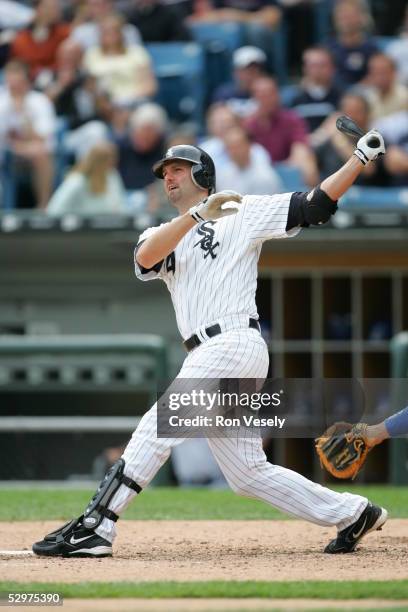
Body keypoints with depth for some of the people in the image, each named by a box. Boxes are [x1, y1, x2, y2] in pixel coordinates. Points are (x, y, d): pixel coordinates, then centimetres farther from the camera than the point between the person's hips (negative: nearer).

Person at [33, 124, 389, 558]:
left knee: (158, 426, -14)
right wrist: (198, 214, -13)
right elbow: (145, 257, -1)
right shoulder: (162, 235, 23)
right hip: (208, 357, 7)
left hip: (234, 342, -7)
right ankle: (351, 514, 15)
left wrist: (361, 158, -7)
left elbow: (315, 205, 2)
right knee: (248, 472, 7)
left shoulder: (244, 213, 8)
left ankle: (95, 527, -17)